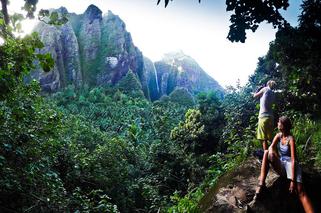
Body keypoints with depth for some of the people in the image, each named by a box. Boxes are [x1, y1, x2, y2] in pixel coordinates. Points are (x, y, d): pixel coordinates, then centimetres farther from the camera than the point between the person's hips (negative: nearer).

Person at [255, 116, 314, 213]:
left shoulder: (291, 139, -13)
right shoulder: (278, 135, 5)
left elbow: (293, 160, -21)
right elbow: (271, 147, -8)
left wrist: (293, 181, -28)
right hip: (280, 166, 5)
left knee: (300, 191, -27)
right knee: (266, 152, -19)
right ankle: (261, 184, -29)